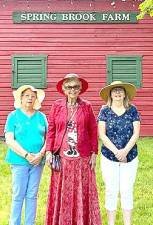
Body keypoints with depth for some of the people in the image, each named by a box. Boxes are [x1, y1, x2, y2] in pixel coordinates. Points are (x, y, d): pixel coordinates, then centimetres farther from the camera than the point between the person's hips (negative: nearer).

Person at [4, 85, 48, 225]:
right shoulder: (13, 116, 1)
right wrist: (26, 155, -15)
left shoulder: (41, 116, 9)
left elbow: (48, 137, 7)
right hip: (19, 161, -2)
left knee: (32, 195, 9)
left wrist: (41, 154, -10)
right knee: (18, 195, 1)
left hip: (38, 161, 3)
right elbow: (9, 140, -7)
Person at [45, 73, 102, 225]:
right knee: (62, 191, 8)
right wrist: (49, 151, -3)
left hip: (82, 156, 0)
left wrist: (94, 153, -1)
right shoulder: (57, 106, 3)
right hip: (62, 156, 0)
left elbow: (93, 131, 2)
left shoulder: (86, 106, 3)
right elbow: (51, 130, 3)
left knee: (82, 191, 7)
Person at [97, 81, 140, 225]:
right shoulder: (105, 111, -1)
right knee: (111, 191, 7)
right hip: (109, 157, 0)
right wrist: (116, 151, -15)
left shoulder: (132, 110, 1)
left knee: (127, 190, 7)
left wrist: (125, 151, -16)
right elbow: (102, 135, -7)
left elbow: (136, 133, -4)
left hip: (130, 157, 1)